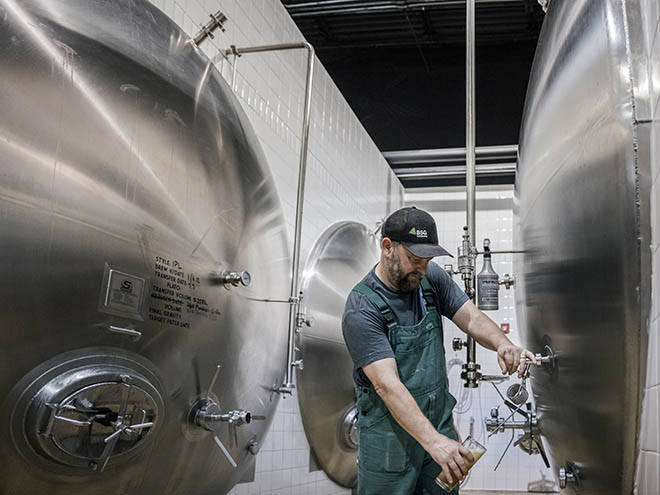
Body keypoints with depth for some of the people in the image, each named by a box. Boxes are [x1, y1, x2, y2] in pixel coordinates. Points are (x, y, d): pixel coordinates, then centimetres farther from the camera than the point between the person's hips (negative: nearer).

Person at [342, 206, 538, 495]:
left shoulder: (432, 278, -2)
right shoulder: (362, 310, -22)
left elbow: (471, 317, -5)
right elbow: (387, 384, -28)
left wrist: (502, 344, -28)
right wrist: (433, 441, -35)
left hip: (439, 421, 6)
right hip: (389, 434, -5)